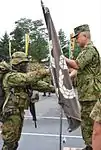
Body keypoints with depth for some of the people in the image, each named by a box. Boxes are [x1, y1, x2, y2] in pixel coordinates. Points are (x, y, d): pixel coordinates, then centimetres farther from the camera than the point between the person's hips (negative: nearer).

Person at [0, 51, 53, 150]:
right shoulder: (10, 76, -16)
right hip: (11, 113, -9)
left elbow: (36, 84, 12)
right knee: (9, 142, -3)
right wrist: (44, 72, -28)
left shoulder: (22, 76, 13)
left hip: (19, 112, 9)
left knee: (15, 140, 17)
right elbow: (28, 78, -31)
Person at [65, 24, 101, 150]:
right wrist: (68, 76, 3)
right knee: (87, 122, 18)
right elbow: (77, 68, 19)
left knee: (88, 123, -5)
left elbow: (76, 65, -24)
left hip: (90, 93, -11)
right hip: (86, 93, 11)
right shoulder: (85, 50, 20)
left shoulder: (90, 49, -13)